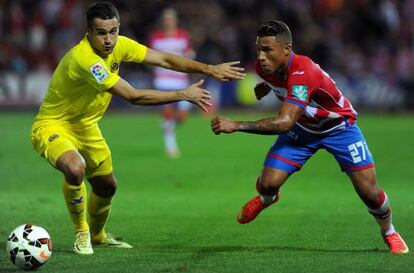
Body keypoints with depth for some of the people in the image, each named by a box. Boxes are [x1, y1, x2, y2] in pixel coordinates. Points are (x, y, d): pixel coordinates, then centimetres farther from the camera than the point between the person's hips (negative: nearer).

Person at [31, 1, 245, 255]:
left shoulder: (118, 45, -10)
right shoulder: (84, 58, -34)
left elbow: (164, 59, -3)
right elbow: (134, 96, -33)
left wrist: (210, 69, -14)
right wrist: (183, 95, -26)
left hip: (85, 126, 8)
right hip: (52, 126, -8)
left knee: (107, 185, 19)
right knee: (75, 168, -36)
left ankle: (97, 235, 49)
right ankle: (81, 233, -11)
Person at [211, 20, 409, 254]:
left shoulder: (303, 73, -42)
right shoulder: (264, 67, -20)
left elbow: (285, 123, -52)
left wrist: (237, 126, -56)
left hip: (338, 126, -5)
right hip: (302, 128, 5)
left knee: (368, 190, -7)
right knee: (268, 184, -13)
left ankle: (389, 232, 24)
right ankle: (267, 197, 26)